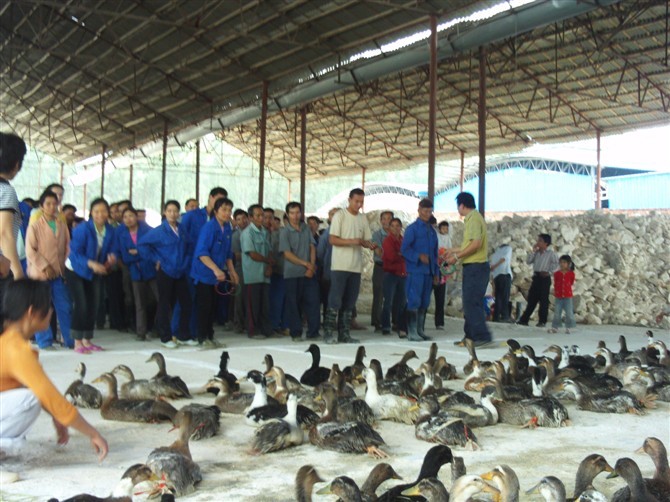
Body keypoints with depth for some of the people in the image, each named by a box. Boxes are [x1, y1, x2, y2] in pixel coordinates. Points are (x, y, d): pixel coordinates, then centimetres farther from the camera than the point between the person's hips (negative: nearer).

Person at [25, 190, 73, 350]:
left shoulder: (62, 225, 6)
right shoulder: (35, 226, -6)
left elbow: (67, 247, 10)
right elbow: (30, 251, -10)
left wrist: (65, 266, 1)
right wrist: (44, 267, -13)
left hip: (58, 273, 4)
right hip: (39, 274, -4)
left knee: (65, 307, 7)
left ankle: (70, 340, 15)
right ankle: (44, 341, 10)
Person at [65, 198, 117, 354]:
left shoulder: (110, 230, -8)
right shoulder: (83, 229, -24)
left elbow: (111, 251, -4)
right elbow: (76, 253, -25)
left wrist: (111, 259, -28)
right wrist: (91, 264, -39)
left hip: (95, 272, 5)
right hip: (75, 270, -5)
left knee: (93, 305, 6)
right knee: (81, 305, -13)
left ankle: (87, 340, 19)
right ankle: (77, 342, -4)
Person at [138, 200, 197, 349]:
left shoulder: (182, 229, 6)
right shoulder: (160, 231, -8)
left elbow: (188, 245, 20)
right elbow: (141, 244, -9)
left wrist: (186, 261, 7)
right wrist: (155, 259, -9)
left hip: (181, 273, 5)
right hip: (165, 273, -5)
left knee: (186, 304, 6)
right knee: (165, 305, 3)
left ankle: (184, 336, 18)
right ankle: (165, 338, 12)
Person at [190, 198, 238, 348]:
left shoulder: (228, 229, 4)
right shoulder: (209, 227, -17)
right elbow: (201, 253, -24)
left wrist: (232, 271, 13)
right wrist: (215, 269, -32)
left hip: (217, 275, 7)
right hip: (204, 274, -7)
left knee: (213, 307, 11)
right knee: (204, 306, -1)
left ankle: (210, 337, 20)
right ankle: (202, 338, 8)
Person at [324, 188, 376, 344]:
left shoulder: (363, 218, 13)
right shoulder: (339, 216, -3)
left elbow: (366, 240, 14)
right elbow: (332, 239, -9)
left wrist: (370, 245, -9)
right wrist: (351, 241, -20)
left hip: (356, 266, 5)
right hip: (340, 265, -5)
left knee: (350, 302, 7)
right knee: (335, 300, -7)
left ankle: (344, 334, 13)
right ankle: (328, 333, -3)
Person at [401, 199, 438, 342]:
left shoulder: (431, 231, 17)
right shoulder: (412, 228, -2)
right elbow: (404, 249, -9)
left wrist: (436, 272, 14)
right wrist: (419, 256, -22)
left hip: (428, 272, 7)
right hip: (415, 271, -6)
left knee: (425, 302, 9)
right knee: (414, 302, -7)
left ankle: (420, 330, 16)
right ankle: (412, 332, -5)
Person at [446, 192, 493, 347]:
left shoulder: (473, 218, -13)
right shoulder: (473, 218, 17)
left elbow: (476, 244, -23)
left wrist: (457, 256, -17)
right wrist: (459, 251, 27)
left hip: (475, 267, -10)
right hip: (474, 266, 10)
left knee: (471, 303, -10)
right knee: (470, 303, 13)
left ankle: (482, 336, -10)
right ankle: (471, 336, 18)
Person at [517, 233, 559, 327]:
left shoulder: (550, 253, -3)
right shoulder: (536, 253, 13)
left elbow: (556, 263, -9)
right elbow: (528, 261, 5)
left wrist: (549, 272, -13)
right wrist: (533, 251, 0)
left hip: (545, 277, -6)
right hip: (536, 277, 6)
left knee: (543, 300, -2)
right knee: (531, 299, 7)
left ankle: (542, 321, 3)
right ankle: (524, 319, 8)